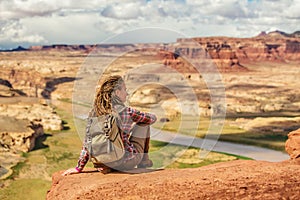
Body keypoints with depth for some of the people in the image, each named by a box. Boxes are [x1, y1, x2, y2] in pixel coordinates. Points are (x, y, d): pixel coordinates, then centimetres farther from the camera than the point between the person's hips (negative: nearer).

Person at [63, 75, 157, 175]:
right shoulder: (126, 112, -14)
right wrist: (138, 117, 26)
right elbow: (152, 118, 3)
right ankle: (143, 160, 22)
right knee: (143, 123, 14)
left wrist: (79, 167, 8)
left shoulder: (95, 111, -3)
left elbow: (88, 141, 1)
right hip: (126, 162, -5)